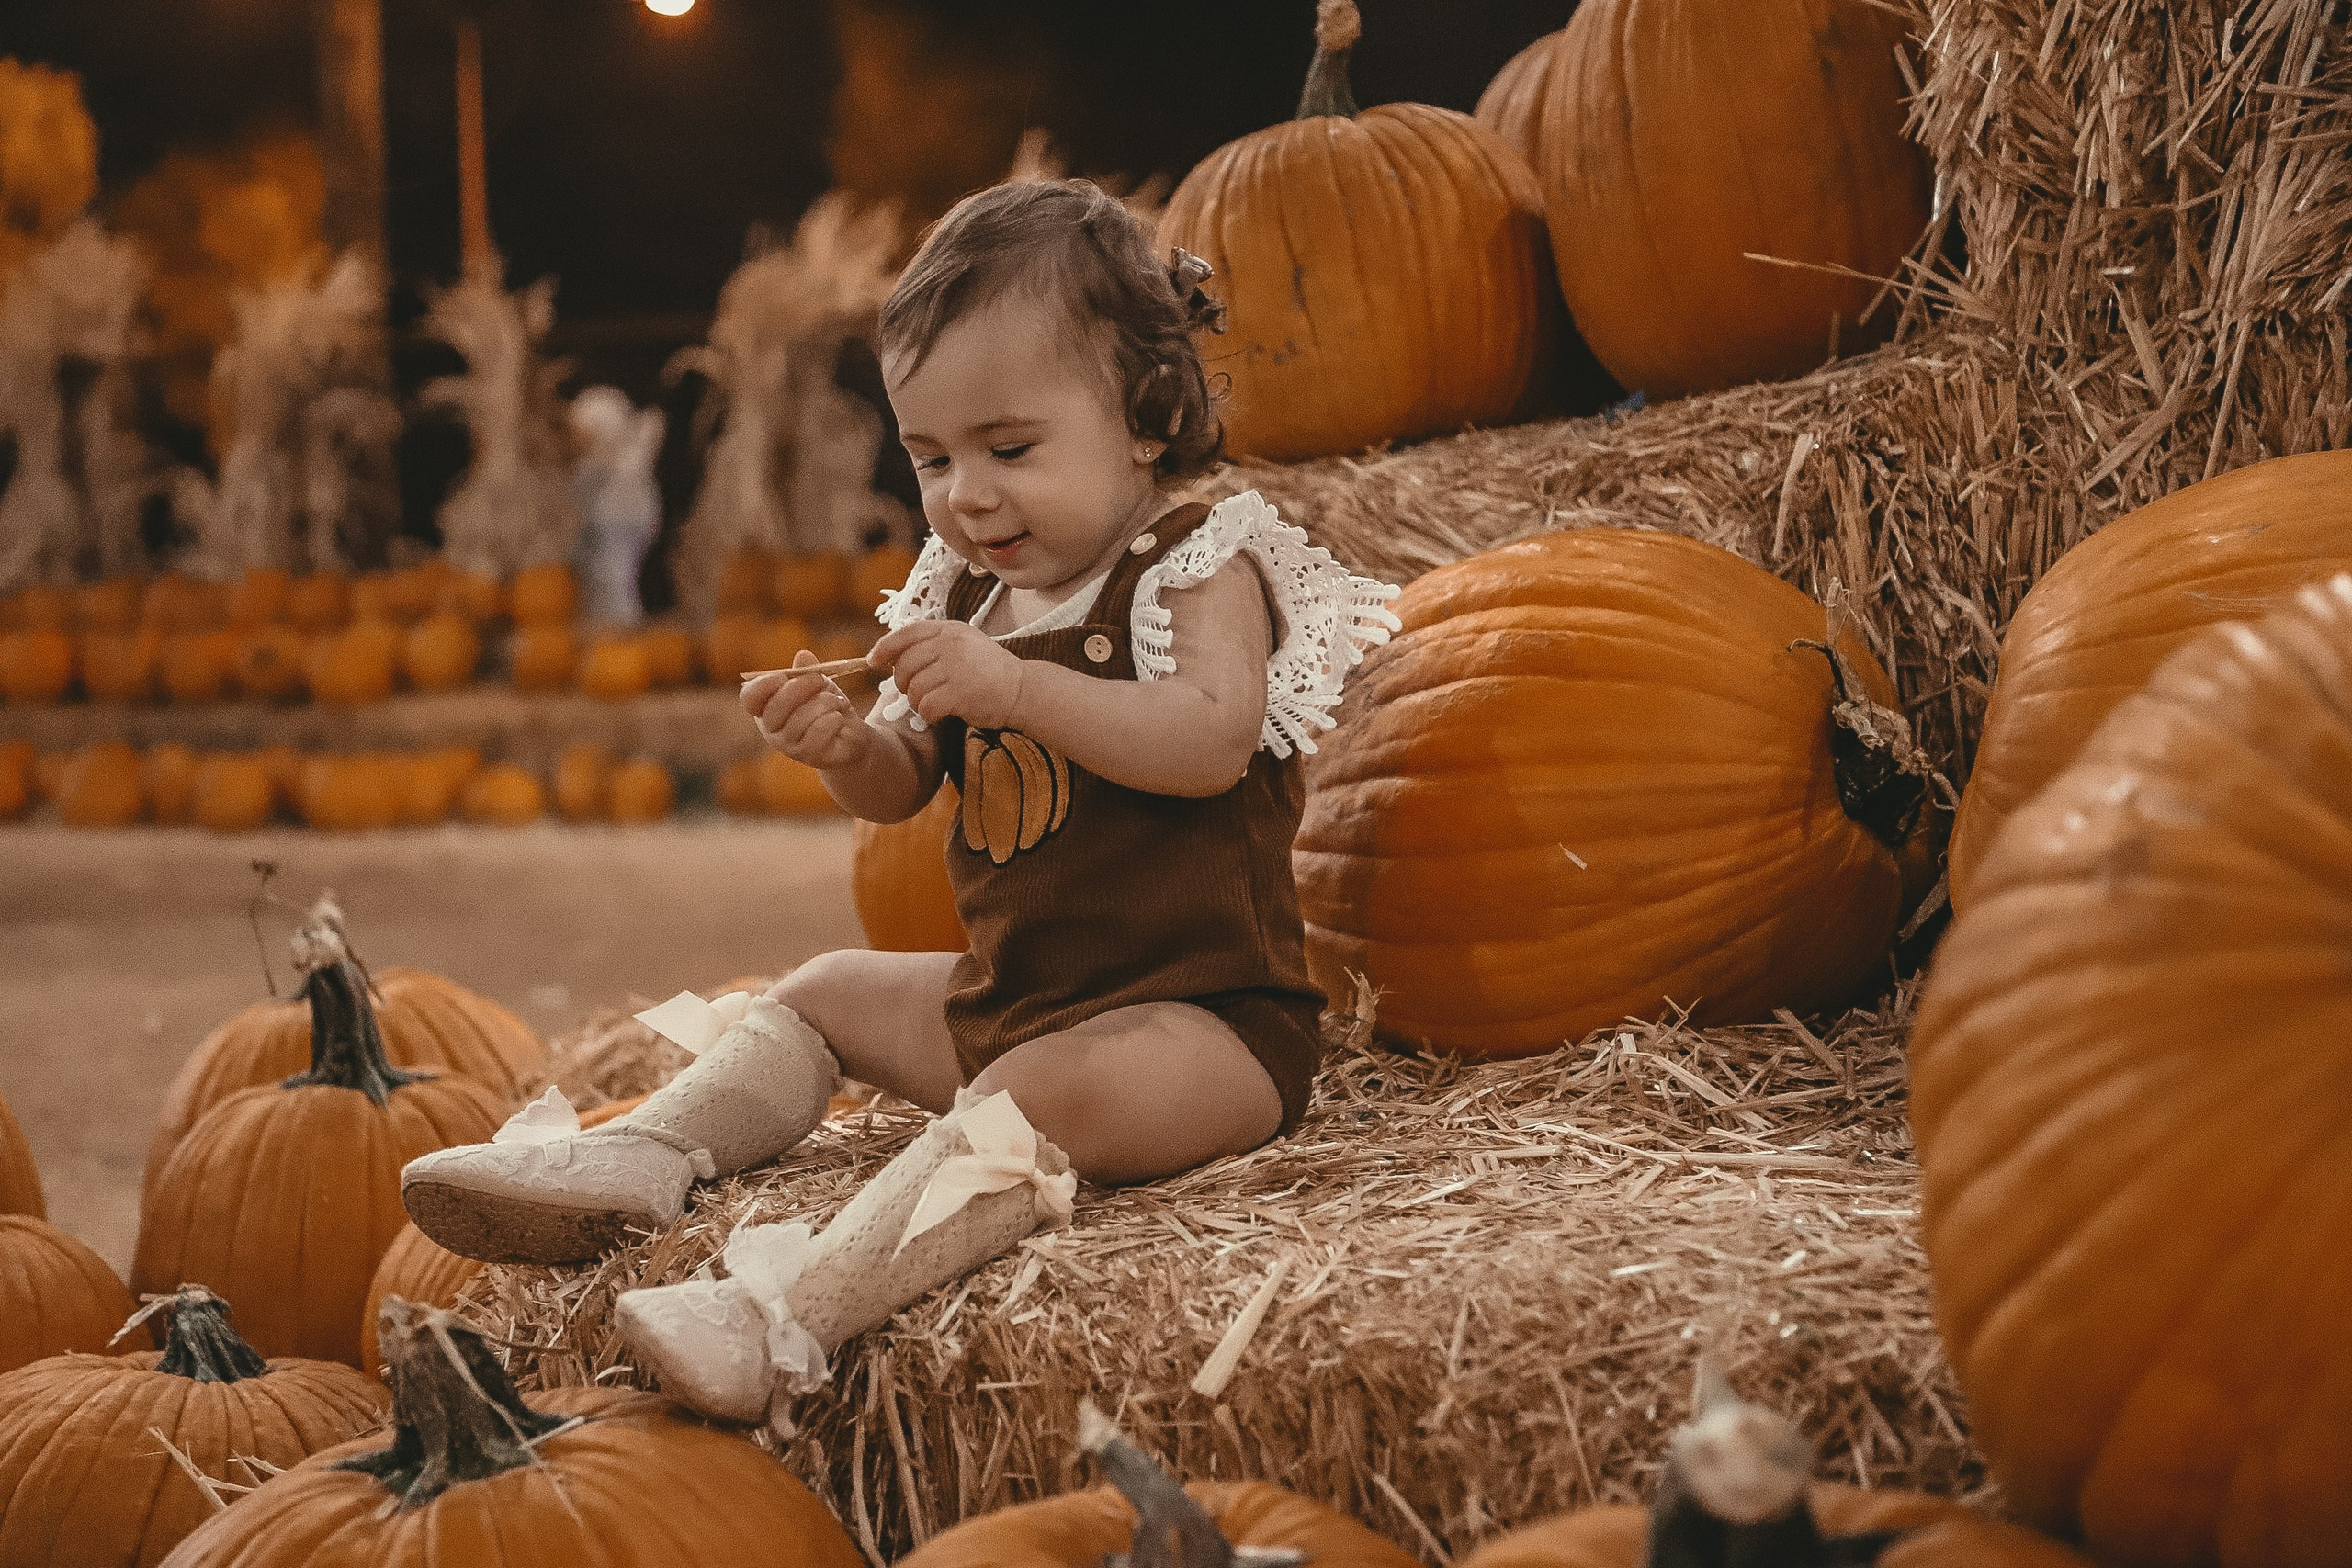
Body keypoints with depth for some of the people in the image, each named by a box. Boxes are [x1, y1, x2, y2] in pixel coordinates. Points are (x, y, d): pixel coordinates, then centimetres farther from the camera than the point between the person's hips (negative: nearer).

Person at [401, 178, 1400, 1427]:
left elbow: (1211, 740, -29)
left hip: (1203, 1019, -9)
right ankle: (637, 1160, 6)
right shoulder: (967, 596, 11)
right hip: (1006, 995, 9)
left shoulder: (1200, 571, -10)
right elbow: (901, 787, 13)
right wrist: (842, 743, -11)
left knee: (1038, 1091, -35)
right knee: (824, 994, 18)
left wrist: (1015, 688, -37)